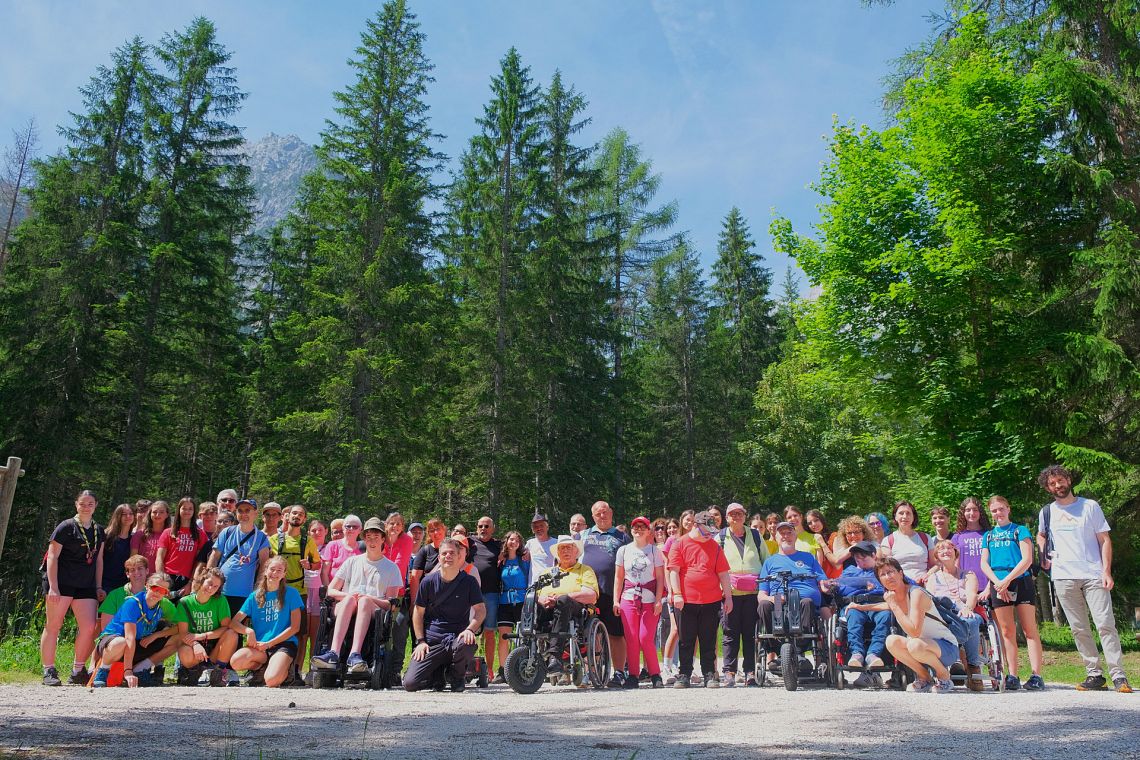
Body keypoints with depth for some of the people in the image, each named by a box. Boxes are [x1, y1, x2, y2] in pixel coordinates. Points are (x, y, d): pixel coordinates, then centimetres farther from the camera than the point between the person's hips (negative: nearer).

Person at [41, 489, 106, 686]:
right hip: (62, 583, -5)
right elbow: (52, 556, -6)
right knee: (53, 626, -1)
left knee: (89, 628, -4)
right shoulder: (66, 527, -2)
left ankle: (78, 671, 8)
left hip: (86, 587, 5)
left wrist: (98, 587, 13)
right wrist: (53, 587, -13)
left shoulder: (99, 531, 15)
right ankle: (49, 672, 7)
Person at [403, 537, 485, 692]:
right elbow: (418, 612, 9)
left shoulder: (469, 582, 1)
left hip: (457, 636, -1)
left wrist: (470, 629, -22)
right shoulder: (429, 581, 4)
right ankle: (438, 672, 20)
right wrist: (420, 641, 0)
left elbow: (480, 609, -3)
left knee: (467, 644, -39)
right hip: (431, 641, 1)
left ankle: (457, 676, -2)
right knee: (410, 683, -16)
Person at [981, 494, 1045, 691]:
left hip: (1021, 581, -3)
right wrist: (997, 582, -8)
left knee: (1029, 629, -6)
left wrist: (1008, 580, -13)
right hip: (998, 584, 3)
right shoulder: (988, 536, 17)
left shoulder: (1020, 530, 6)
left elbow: (1027, 559, -4)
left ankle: (1036, 676, -8)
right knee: (1007, 631, 2)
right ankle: (1012, 676, 3)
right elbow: (984, 563, 10)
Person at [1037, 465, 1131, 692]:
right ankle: (1094, 674, 9)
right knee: (1079, 629, 3)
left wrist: (1106, 571, -8)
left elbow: (1104, 540, 2)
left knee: (1105, 624, -9)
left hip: (1093, 575, -3)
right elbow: (1041, 535, 31)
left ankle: (1118, 675, -7)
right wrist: (1044, 555, 11)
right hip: (1063, 577, 3)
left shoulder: (1090, 506, 5)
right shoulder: (1047, 512, 13)